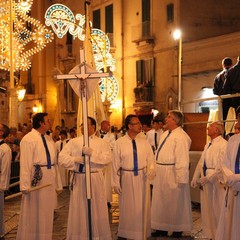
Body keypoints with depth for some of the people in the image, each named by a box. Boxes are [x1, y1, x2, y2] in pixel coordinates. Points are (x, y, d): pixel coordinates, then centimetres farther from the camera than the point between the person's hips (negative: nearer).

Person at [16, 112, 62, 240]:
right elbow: (25, 164, -14)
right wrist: (25, 185, -18)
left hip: (49, 180, 7)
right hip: (36, 180, -6)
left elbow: (54, 162, 10)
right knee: (33, 214, 5)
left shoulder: (49, 139, 11)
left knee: (46, 214, 14)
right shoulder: (28, 139, -10)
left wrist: (58, 184, 9)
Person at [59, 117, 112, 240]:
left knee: (96, 209, 5)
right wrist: (75, 159, -16)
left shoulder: (102, 143, 3)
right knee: (78, 210, 8)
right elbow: (62, 157, 0)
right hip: (78, 178, 2)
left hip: (95, 179, -2)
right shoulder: (73, 142, 8)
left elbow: (107, 158, -13)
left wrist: (92, 153, -22)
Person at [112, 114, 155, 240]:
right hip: (126, 178, -2)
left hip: (142, 177, 2)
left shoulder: (144, 142, 1)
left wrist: (151, 169, -20)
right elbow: (116, 164, -5)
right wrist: (116, 183, -5)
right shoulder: (119, 143, -7)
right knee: (127, 207, 9)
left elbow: (150, 159, 2)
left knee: (142, 207, 10)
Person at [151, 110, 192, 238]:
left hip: (173, 175, -9)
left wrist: (181, 179, -23)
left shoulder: (180, 137, -19)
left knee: (174, 203, 5)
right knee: (161, 202, 17)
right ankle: (162, 228, 32)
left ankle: (177, 230, 21)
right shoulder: (165, 134, 10)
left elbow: (182, 160, -22)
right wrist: (156, 170, 14)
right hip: (161, 174, 9)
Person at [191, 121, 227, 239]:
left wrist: (208, 178, -22)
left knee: (217, 210, -1)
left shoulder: (223, 144, -13)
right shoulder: (208, 145, 14)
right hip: (205, 181, 8)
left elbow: (222, 166, -21)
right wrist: (195, 178, 11)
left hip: (216, 182, -8)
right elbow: (201, 162, 17)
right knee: (207, 210, 14)